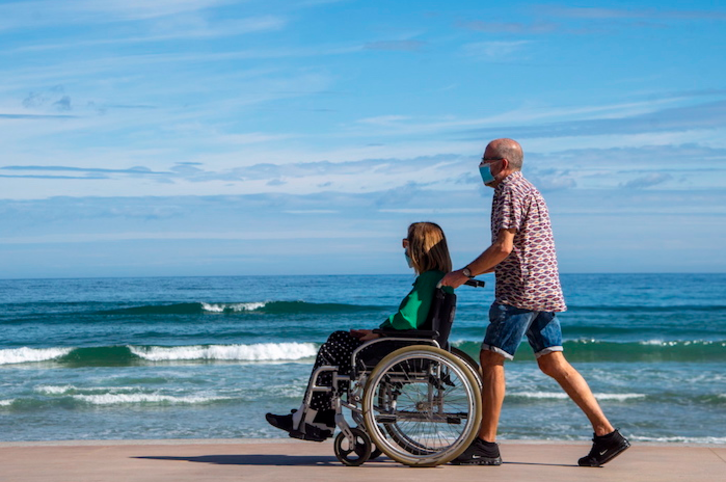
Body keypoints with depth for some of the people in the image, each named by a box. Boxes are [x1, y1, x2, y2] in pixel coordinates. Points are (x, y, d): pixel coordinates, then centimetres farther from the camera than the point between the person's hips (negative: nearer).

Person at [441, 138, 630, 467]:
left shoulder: (510, 191, -9)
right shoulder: (529, 191, 23)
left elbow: (502, 248, -18)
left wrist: (465, 273, -9)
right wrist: (474, 271, 24)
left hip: (519, 291, -10)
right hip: (545, 291, 10)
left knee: (491, 359, -4)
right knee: (553, 363, 8)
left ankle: (486, 445, -2)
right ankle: (606, 434, 3)